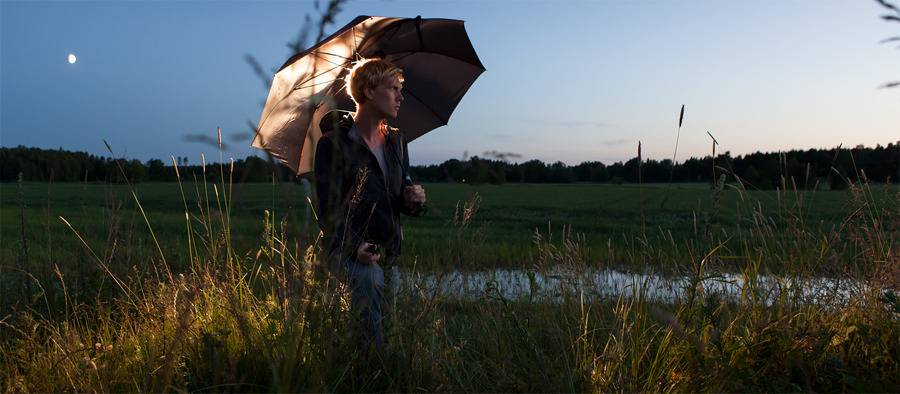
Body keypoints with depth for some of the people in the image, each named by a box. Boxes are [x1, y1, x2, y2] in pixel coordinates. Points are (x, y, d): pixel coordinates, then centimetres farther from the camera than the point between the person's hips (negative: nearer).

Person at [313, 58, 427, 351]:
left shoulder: (396, 141, 15)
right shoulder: (334, 144, -6)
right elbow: (328, 208, -11)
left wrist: (414, 200, -3)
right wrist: (355, 247, -27)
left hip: (390, 256, 6)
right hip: (351, 256, -6)